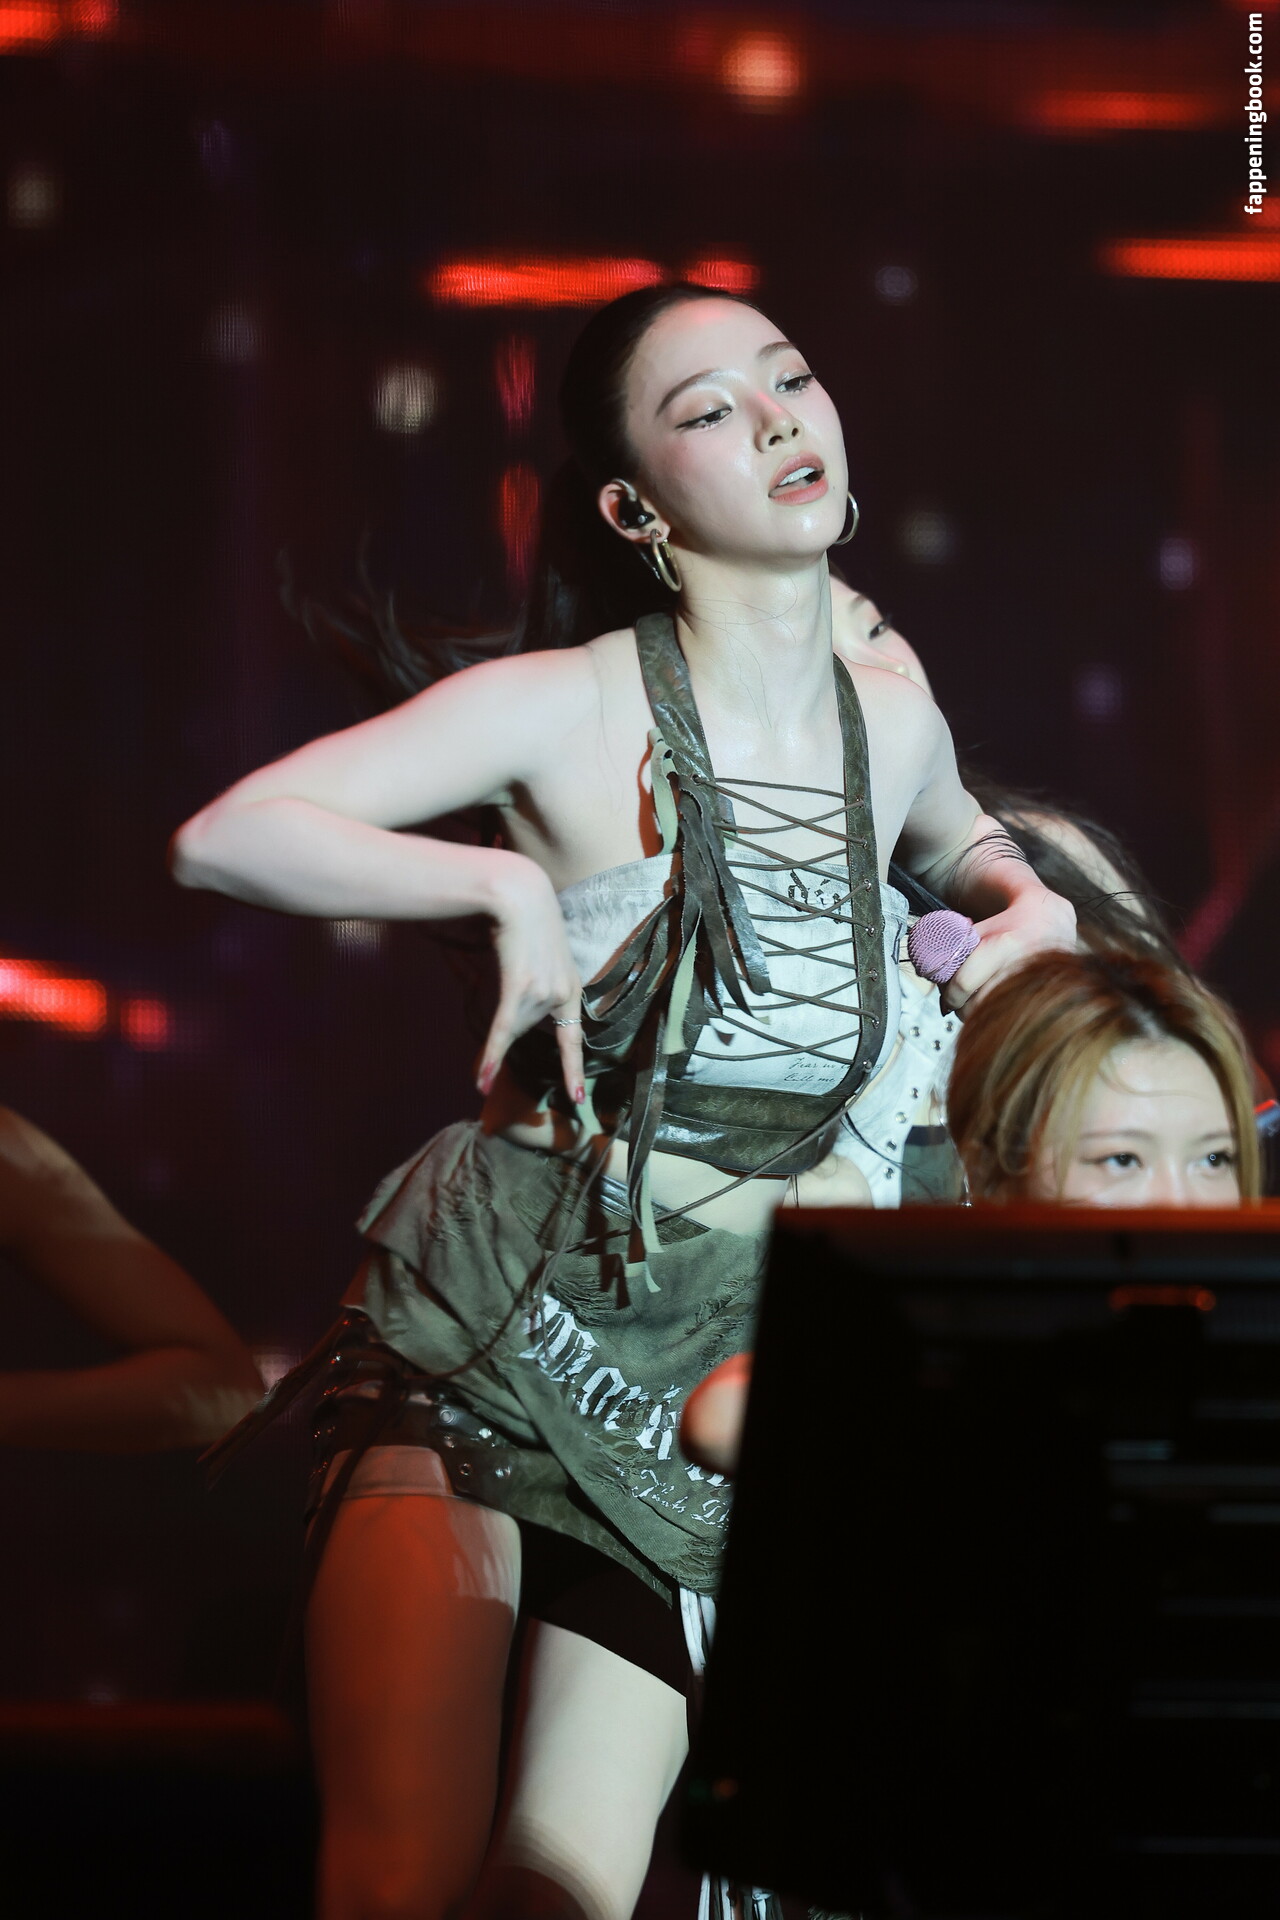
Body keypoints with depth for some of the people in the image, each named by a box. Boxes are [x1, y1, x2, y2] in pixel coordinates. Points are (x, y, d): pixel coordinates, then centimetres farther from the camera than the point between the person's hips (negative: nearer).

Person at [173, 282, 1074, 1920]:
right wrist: (507, 882, -20)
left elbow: (952, 843, 34)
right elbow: (224, 836, -14)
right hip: (489, 1323, -4)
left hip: (719, 1361, 4)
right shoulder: (572, 708, -8)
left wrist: (1024, 903, 13)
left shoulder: (893, 723, 8)